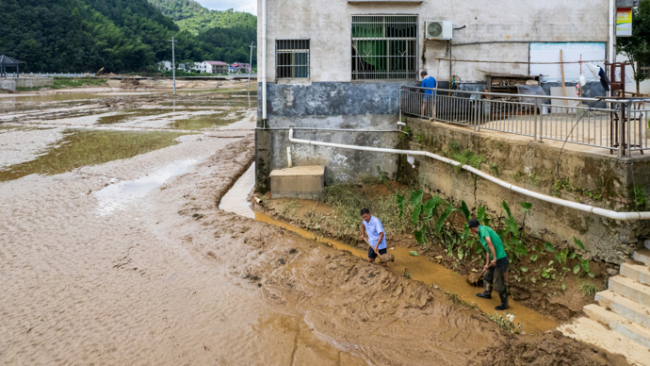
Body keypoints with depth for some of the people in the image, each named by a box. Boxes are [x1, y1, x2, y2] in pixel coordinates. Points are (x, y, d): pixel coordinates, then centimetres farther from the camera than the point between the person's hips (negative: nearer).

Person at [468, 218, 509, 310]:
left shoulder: (483, 229, -15)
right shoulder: (481, 233, 15)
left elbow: (489, 242, -31)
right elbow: (488, 251, 22)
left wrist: (494, 258, -31)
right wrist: (487, 264, 28)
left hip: (500, 260, -10)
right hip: (495, 260, 10)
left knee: (498, 283, -1)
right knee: (488, 277, 27)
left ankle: (504, 304, 12)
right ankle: (487, 293, 48)